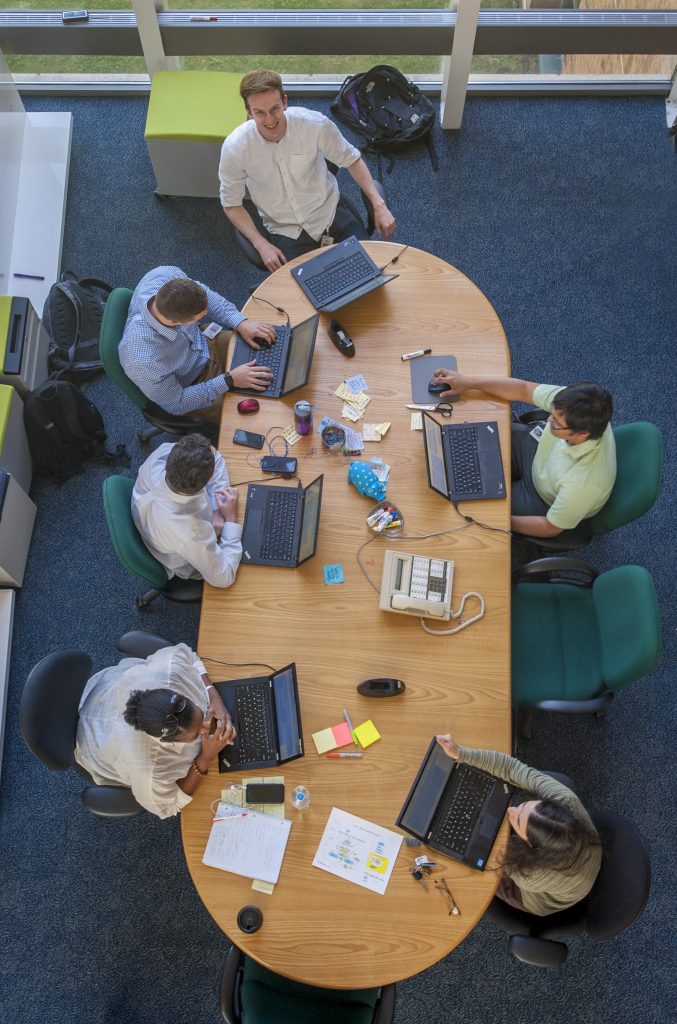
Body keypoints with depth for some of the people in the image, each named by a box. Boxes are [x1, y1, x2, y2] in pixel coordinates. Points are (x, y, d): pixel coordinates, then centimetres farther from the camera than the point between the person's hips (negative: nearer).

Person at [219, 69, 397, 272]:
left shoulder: (315, 124, -18)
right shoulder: (234, 147, -18)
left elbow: (351, 159, -1)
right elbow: (231, 204, -5)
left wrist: (378, 204, -11)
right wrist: (262, 245, -16)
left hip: (330, 212, 1)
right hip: (285, 231, -1)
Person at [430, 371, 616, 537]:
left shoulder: (585, 483, -44)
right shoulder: (571, 403, -31)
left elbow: (551, 528, -27)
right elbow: (524, 389, -15)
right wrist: (468, 382, -19)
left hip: (545, 503, -5)